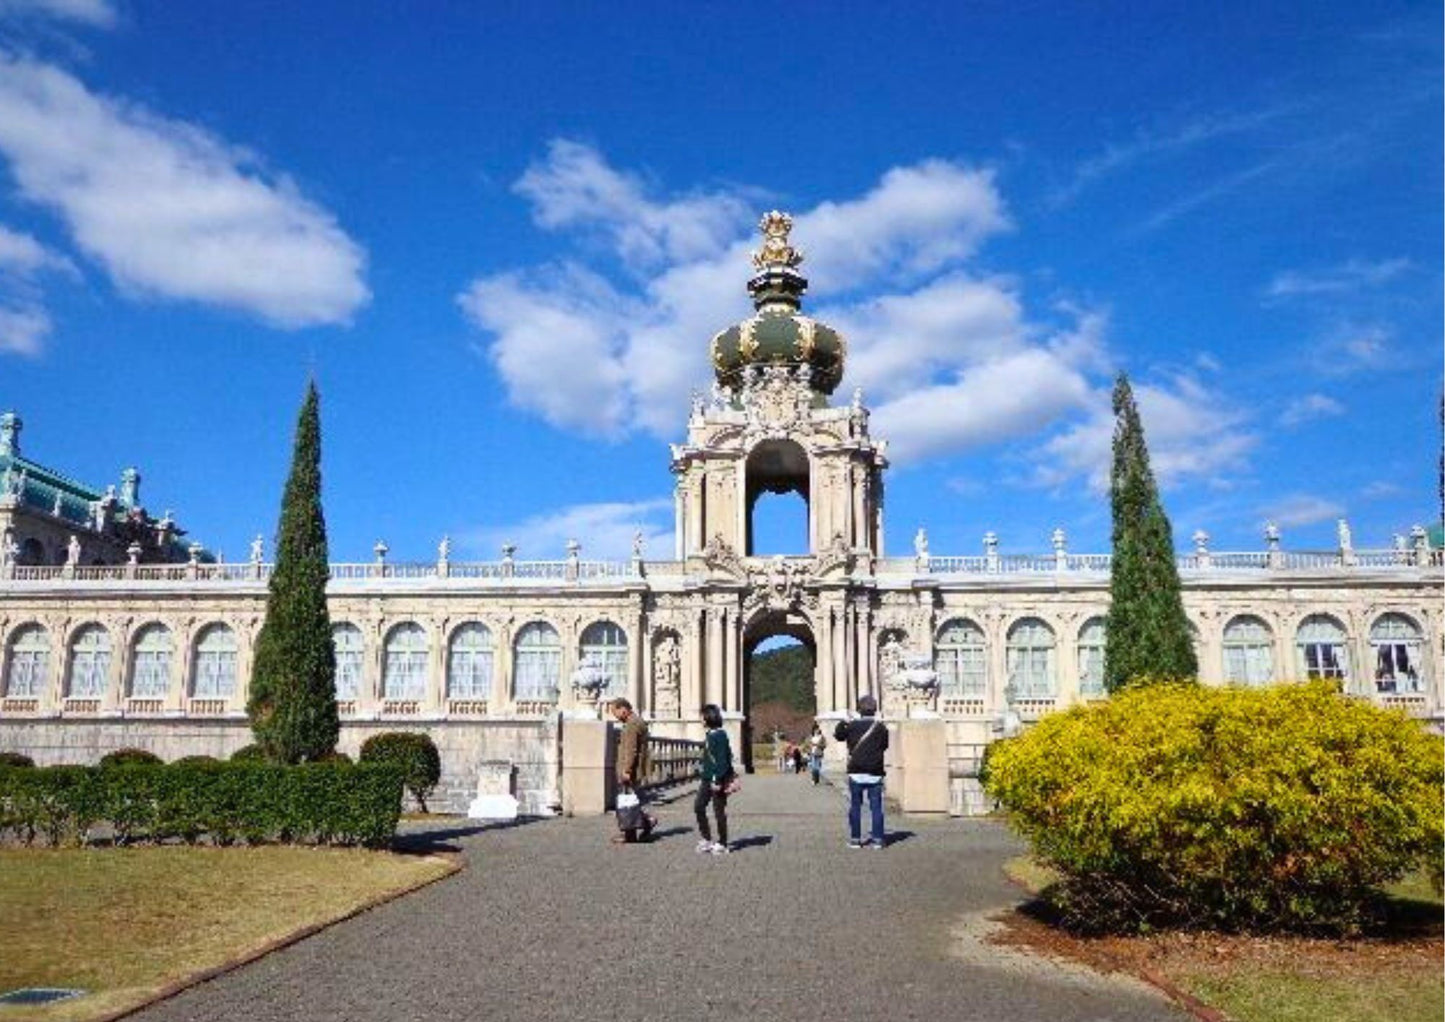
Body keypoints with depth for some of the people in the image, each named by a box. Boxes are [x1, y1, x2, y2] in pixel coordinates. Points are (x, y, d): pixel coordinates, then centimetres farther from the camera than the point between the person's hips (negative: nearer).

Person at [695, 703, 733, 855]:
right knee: (698, 807, 9)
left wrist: (717, 780, -22)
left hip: (717, 779, -10)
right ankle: (707, 839, 17)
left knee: (719, 811, 1)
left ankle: (722, 844, 11)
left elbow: (722, 759, -20)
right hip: (707, 779, 10)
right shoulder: (709, 735, 12)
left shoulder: (719, 735, -16)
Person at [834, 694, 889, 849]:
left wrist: (842, 725, 30)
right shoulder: (881, 727, -1)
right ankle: (877, 839, 5)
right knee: (876, 807, 5)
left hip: (856, 772, -1)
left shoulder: (851, 725, -2)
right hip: (875, 773, 1)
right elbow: (885, 744, 11)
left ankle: (855, 839, 7)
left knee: (855, 806, 7)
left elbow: (839, 736, 14)